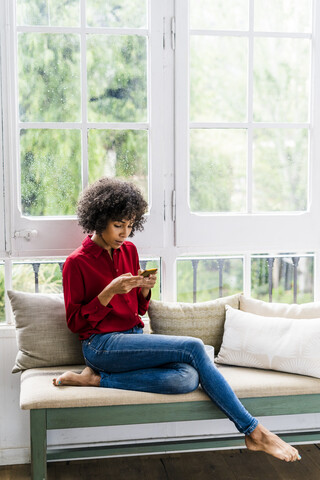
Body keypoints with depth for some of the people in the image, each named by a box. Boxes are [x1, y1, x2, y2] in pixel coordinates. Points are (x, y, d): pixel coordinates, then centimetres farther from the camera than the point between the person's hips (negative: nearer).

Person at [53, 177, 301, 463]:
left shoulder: (128, 250, 12)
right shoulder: (77, 263, -5)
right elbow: (75, 322, -7)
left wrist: (145, 289, -5)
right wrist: (110, 292, -19)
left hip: (133, 336, 6)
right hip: (101, 345, -6)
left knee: (187, 378, -27)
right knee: (193, 347, -24)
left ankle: (98, 379, -18)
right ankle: (255, 432, -18)